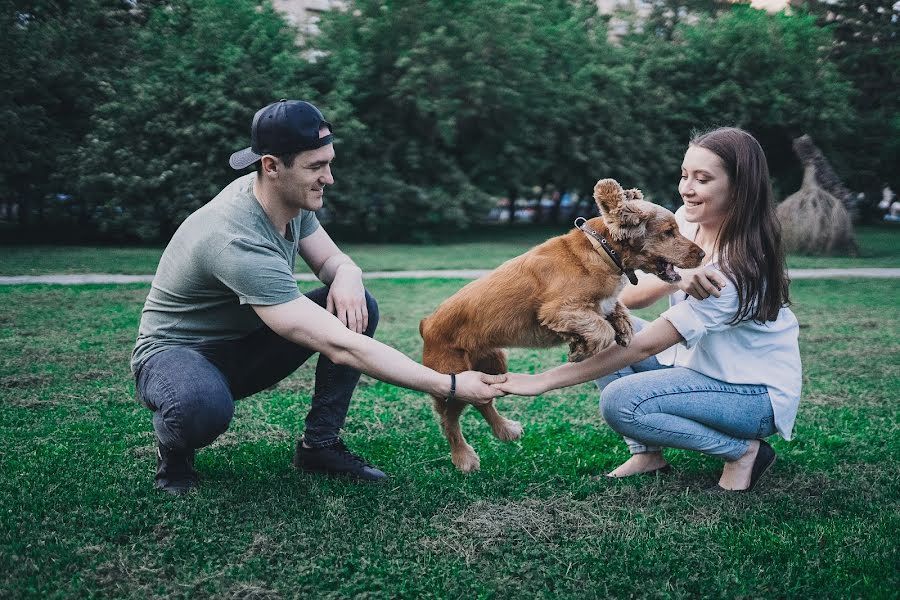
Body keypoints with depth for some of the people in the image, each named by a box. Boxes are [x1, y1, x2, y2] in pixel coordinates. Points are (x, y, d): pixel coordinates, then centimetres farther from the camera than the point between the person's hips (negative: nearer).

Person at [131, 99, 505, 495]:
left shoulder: (292, 198, -10)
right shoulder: (236, 242, -36)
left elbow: (333, 260, 7)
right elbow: (340, 348, -39)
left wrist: (346, 277, -21)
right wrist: (450, 386, -38)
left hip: (243, 347, 8)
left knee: (358, 308, -9)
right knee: (202, 407, -43)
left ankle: (320, 444, -1)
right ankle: (173, 448, -5)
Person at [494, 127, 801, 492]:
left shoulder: (740, 269, -29)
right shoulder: (686, 220, -6)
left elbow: (646, 345, -30)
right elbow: (629, 299, -11)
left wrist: (544, 381, -31)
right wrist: (675, 278, -35)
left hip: (756, 392, -8)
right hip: (697, 362, 8)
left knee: (620, 402, -27)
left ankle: (744, 451, -8)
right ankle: (646, 453, -4)